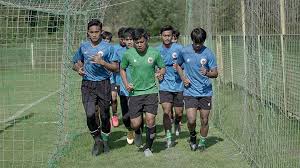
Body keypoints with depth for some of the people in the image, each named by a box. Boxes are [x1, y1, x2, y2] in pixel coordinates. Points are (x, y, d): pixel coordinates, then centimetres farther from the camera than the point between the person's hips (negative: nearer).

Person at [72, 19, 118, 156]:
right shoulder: (83, 47, 8)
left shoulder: (108, 47, -1)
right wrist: (78, 68, -2)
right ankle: (97, 140, 8)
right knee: (90, 114, -14)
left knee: (105, 116, 6)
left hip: (103, 84, -1)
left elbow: (116, 68, -2)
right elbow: (76, 62, 21)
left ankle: (105, 141, 29)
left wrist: (102, 62, -17)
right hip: (87, 85, 1)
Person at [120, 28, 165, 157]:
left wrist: (160, 73, -11)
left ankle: (148, 147, 12)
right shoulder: (128, 54, -3)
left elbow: (163, 68, 11)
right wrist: (126, 83, -1)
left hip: (151, 91, 0)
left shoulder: (154, 53, -3)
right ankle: (138, 132, 37)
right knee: (135, 124, -2)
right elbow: (122, 69, 13)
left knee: (150, 120, -10)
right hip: (135, 92, 0)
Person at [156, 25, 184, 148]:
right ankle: (168, 137, 1)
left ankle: (177, 123, 43)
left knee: (179, 112, 8)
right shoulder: (157, 50, 1)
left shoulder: (178, 48, -3)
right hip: (165, 86, 0)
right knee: (166, 111, -11)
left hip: (178, 85, 0)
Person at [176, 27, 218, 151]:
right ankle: (192, 136, 21)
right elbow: (178, 65, 17)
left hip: (205, 92, 0)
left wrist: (207, 73, -24)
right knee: (191, 120, -10)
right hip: (190, 92, 0)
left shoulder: (208, 54, -5)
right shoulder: (185, 51, -1)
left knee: (204, 120, 5)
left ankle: (202, 142, 27)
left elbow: (215, 73, -2)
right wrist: (183, 77, 0)